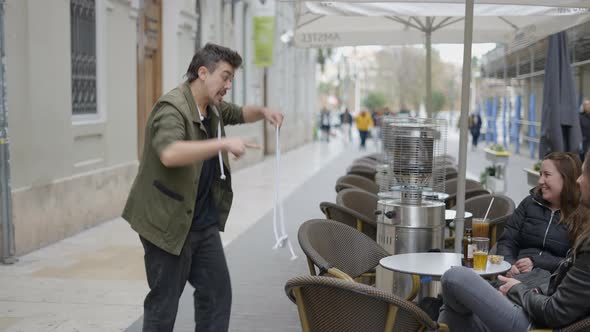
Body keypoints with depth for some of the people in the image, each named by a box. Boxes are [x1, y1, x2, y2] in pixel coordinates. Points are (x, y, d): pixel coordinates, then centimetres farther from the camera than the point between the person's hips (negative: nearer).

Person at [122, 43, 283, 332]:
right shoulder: (171, 108, -20)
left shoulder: (212, 107, 8)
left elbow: (237, 114, 30)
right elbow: (169, 153, -39)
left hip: (204, 223, 9)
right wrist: (224, 144, -38)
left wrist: (262, 112, 10)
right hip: (169, 224, -9)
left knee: (217, 291, 12)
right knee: (164, 302, 1)